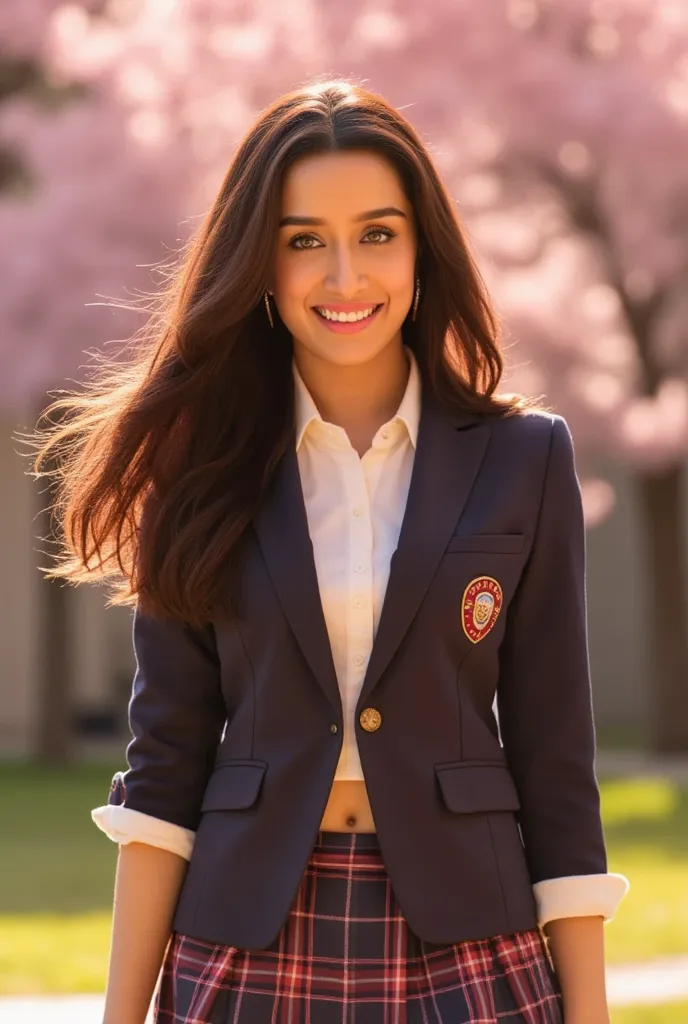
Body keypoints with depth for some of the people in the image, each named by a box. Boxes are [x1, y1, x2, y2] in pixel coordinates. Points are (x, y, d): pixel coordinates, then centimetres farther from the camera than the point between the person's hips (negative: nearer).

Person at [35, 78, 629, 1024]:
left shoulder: (522, 460, 1)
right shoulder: (204, 465, 2)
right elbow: (167, 754, 1)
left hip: (463, 946, 0)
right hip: (248, 947, 1)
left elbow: (555, 760, 1)